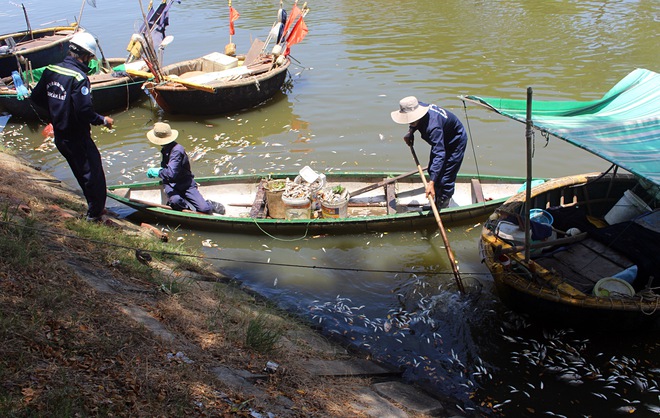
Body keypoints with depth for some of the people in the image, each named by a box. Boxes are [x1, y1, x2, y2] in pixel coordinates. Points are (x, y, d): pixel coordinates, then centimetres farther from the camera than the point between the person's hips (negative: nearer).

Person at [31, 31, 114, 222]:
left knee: (81, 173, 22)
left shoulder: (50, 71, 2)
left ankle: (94, 207, 35)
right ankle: (95, 214, 12)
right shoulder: (79, 77, -22)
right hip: (77, 138, -8)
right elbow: (84, 111, -28)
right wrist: (102, 120, -12)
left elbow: (37, 96, 10)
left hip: (59, 135, 8)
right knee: (94, 173, 5)